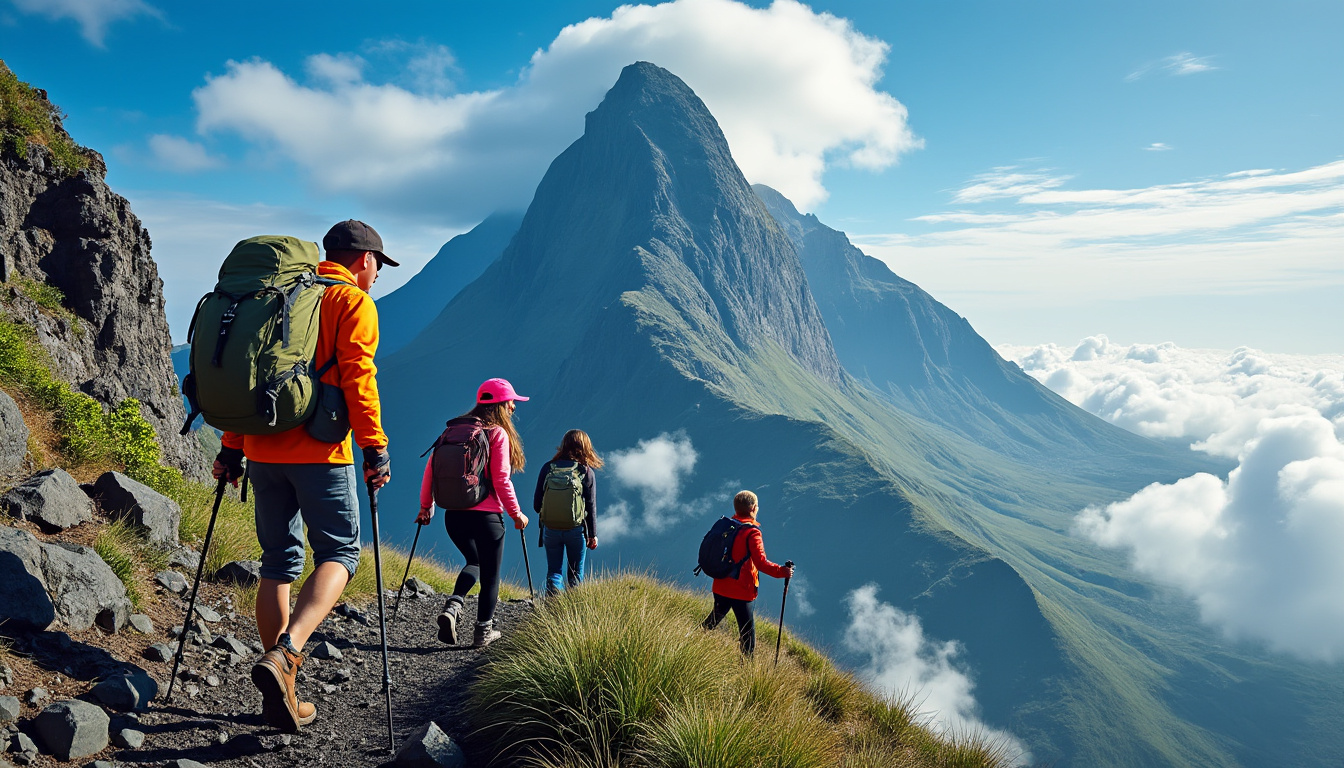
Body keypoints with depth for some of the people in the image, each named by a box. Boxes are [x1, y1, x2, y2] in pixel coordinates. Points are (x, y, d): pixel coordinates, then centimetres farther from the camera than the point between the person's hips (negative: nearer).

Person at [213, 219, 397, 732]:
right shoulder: (354, 302, 0)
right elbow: (357, 378, -12)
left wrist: (231, 448, 19)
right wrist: (375, 447, -10)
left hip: (263, 449, 7)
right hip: (319, 451, -6)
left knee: (279, 561, 11)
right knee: (340, 552, 2)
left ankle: (281, 697, 14)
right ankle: (284, 654, -21)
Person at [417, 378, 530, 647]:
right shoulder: (497, 433, -9)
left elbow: (431, 466, 5)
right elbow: (501, 480, -13)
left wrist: (426, 505, 13)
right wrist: (516, 513, -3)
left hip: (454, 514, 6)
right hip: (486, 515, -6)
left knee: (474, 562, 25)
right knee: (490, 573, 11)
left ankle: (452, 606, 2)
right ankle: (483, 631, 18)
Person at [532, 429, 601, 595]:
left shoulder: (548, 468, -2)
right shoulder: (587, 472, -5)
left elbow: (537, 504, 1)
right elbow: (591, 507, -3)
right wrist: (593, 534, 7)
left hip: (550, 530, 1)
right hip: (576, 530, -1)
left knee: (553, 571, 11)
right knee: (576, 573, 15)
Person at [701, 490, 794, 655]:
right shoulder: (752, 533, -17)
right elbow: (761, 563, -25)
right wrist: (782, 571, -17)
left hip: (720, 587, 7)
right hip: (741, 592, -7)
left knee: (713, 621, 27)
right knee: (747, 632, 2)